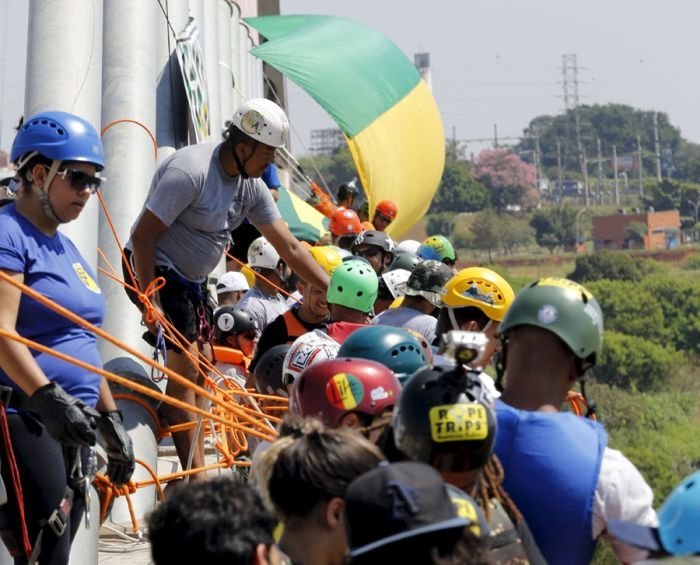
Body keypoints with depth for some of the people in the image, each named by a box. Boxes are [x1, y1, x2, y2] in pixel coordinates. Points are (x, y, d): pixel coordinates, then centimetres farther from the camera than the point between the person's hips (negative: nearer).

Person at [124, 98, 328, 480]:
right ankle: (197, 479, -12)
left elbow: (289, 247, 4)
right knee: (185, 367, -14)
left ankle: (192, 474, 17)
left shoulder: (252, 186, 0)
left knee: (199, 370, 9)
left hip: (191, 278, 9)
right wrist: (151, 303, -27)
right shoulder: (190, 171, -26)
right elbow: (143, 237, -26)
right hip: (154, 270, -9)